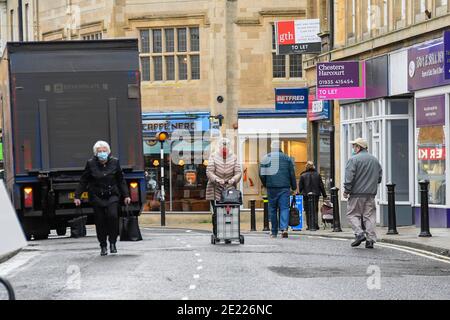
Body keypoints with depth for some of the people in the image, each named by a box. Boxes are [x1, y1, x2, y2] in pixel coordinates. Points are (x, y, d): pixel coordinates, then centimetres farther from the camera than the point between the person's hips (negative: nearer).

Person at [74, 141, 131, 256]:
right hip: (97, 197, 0)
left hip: (112, 196, 0)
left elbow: (121, 181, 11)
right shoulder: (91, 164, 0)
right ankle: (103, 246, 14)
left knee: (113, 216, -20)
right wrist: (77, 196, 3)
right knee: (100, 221, 0)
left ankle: (112, 242, -3)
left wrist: (126, 195, 9)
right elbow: (83, 181, 6)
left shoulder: (114, 162, 3)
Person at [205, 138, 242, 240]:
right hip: (215, 190, -1)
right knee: (216, 212, -7)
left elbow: (238, 173, 1)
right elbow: (209, 172, -6)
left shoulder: (233, 158, 9)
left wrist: (233, 180, -20)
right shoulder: (213, 157, 4)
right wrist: (217, 180, -24)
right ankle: (216, 234, 0)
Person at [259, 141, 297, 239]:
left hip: (271, 187, 0)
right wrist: (294, 187, 14)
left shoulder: (266, 158, 2)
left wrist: (265, 184, 17)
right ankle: (284, 228, -21)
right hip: (284, 187, 0)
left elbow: (261, 174, 2)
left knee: (272, 209, 8)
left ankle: (274, 232, 12)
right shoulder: (287, 158, 4)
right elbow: (292, 174, 6)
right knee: (284, 207, -2)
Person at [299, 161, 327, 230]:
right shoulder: (317, 175, 1)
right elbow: (321, 185, 5)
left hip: (306, 195, -1)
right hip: (316, 195, 2)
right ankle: (316, 224, -3)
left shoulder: (303, 176, -4)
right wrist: (324, 195, 10)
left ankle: (309, 225, 1)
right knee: (315, 210, 9)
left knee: (308, 211, 5)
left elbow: (300, 187, -2)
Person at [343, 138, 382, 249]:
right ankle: (370, 239, 2)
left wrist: (346, 191, -6)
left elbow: (349, 177, -14)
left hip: (357, 193, -5)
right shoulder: (375, 160, 12)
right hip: (371, 194, 5)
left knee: (352, 214, 6)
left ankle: (359, 233, -11)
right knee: (370, 216, 6)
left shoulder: (353, 159, -8)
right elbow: (379, 177, 17)